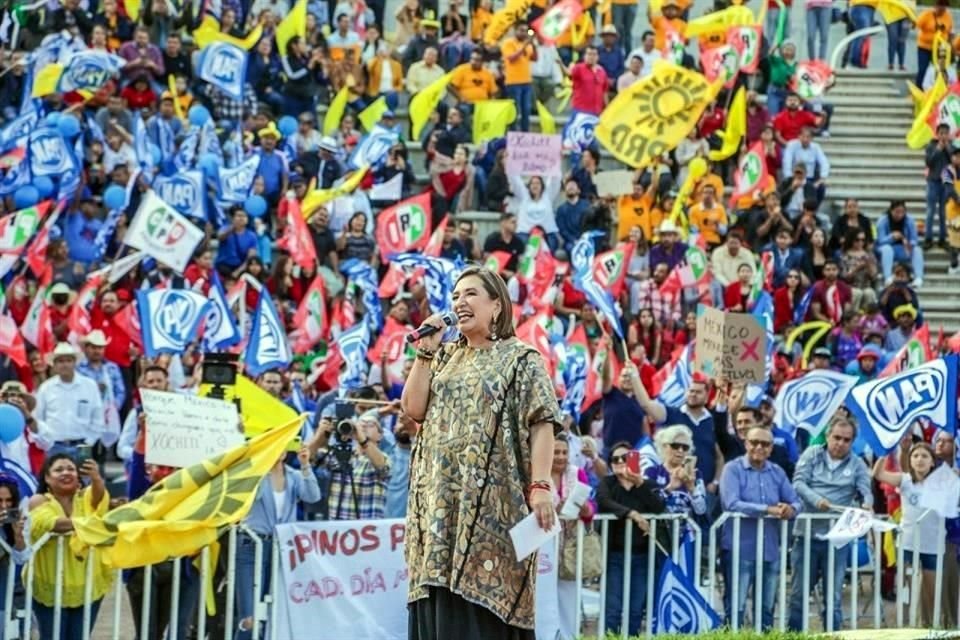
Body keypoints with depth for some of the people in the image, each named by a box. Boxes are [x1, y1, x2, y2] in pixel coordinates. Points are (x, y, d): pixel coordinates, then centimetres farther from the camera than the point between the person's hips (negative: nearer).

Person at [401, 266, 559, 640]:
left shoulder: (521, 359, 2)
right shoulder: (444, 358, 20)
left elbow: (542, 425, -7)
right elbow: (413, 408, 8)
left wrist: (540, 486, -18)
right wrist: (425, 352, 5)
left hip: (491, 499, -6)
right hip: (441, 501, 6)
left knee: (481, 595, -11)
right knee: (440, 604, 1)